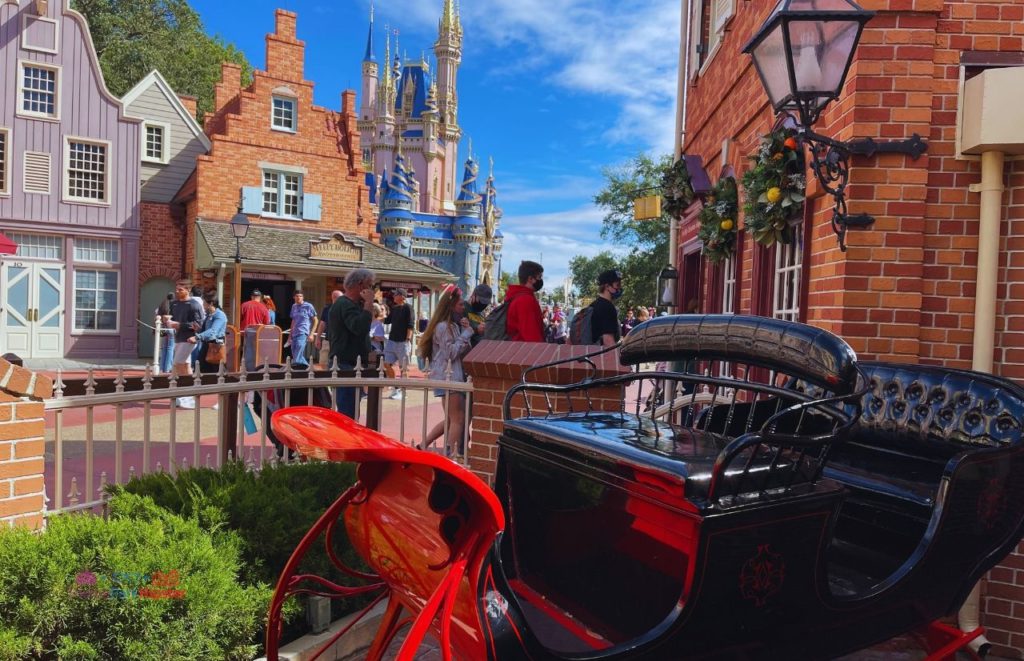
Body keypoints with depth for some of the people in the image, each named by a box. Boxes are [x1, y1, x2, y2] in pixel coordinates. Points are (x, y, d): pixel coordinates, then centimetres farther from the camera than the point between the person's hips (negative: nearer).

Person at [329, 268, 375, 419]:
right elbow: (361, 328, -32)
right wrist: (369, 302, -23)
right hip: (347, 366, -11)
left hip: (344, 364, 11)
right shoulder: (346, 305, -15)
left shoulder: (344, 303, 19)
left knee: (349, 412, 15)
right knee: (348, 414, -11)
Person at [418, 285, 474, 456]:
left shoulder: (453, 325, 19)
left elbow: (465, 351, 17)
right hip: (447, 376, -10)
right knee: (458, 419, -9)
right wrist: (466, 333, -11)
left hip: (455, 376, 10)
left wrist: (467, 330, 3)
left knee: (451, 419, 14)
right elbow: (451, 352, -17)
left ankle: (423, 446, 20)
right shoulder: (443, 327, -11)